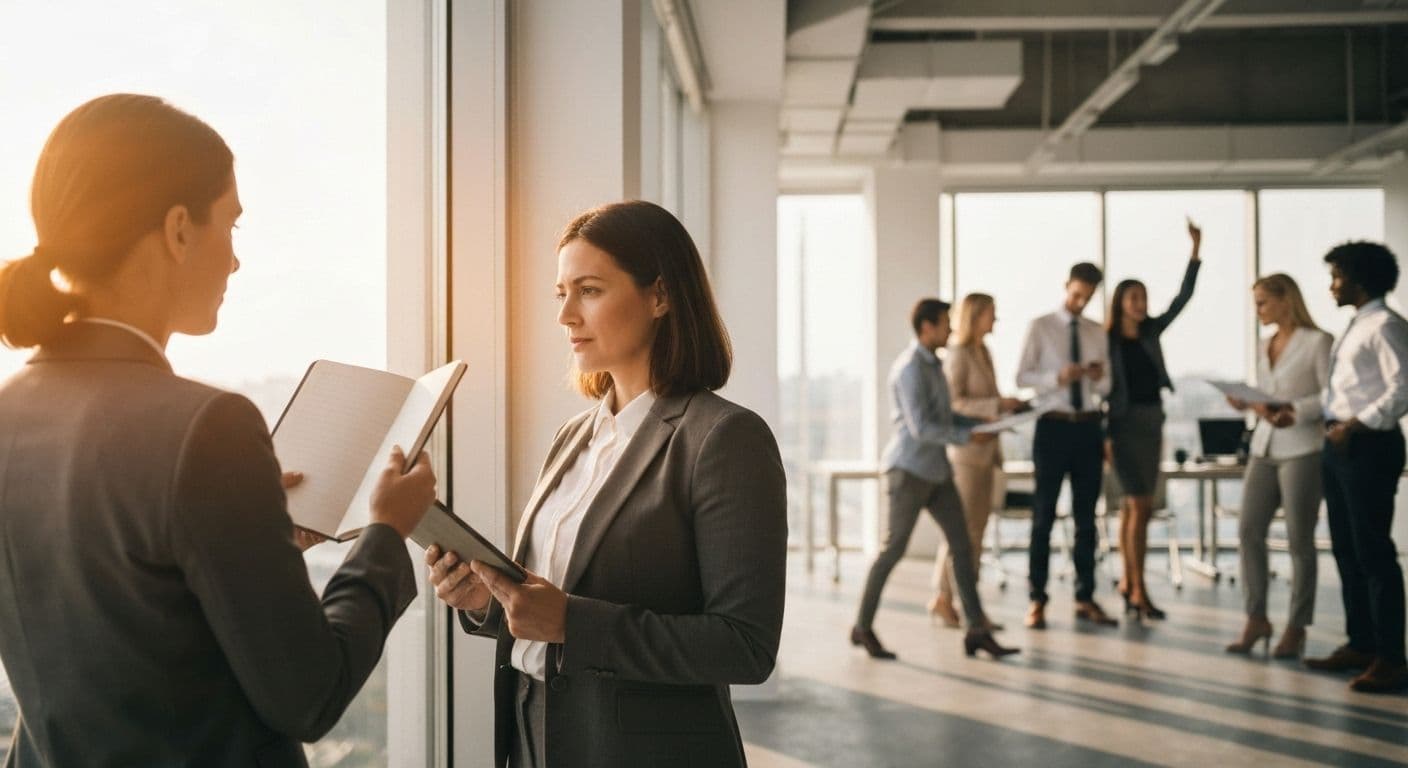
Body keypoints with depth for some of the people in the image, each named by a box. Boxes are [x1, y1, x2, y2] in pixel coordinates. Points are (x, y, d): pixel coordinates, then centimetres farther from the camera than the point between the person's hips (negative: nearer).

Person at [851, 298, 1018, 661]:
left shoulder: (932, 364, 15)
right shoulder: (910, 369, -16)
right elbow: (921, 428, -22)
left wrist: (982, 426, 7)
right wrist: (968, 437, -15)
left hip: (936, 469, 9)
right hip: (909, 468, -9)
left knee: (962, 544, 2)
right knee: (894, 548, -3)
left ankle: (977, 631, 3)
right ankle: (864, 626, 10)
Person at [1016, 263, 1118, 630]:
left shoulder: (1098, 333, 11)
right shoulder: (1041, 327, 0)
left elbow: (1105, 389, 13)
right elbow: (1022, 376, -6)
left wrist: (1099, 377, -10)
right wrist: (1057, 377, -22)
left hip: (1088, 427, 4)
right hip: (1053, 426, -4)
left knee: (1086, 516, 9)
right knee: (1043, 516, 1)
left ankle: (1085, 599, 17)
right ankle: (1037, 600, 7)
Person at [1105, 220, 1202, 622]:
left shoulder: (1151, 331, 8)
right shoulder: (1107, 340, -6)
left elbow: (1183, 297, 2)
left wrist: (1196, 250, -4)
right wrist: (1102, 435, -13)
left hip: (1153, 420, 6)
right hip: (1125, 422, -6)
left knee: (1131, 506, 11)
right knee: (1141, 506, -12)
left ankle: (1126, 582, 18)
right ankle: (1139, 592, -10)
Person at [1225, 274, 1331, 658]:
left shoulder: (1318, 342, -5)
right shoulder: (1263, 347, 16)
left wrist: (1292, 411, -22)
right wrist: (1247, 403, -1)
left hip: (1302, 450, -6)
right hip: (1264, 448, 6)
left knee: (1298, 539, 1)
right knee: (1249, 531, 0)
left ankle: (1296, 627, 10)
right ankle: (1256, 619, 9)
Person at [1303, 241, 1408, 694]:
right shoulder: (1355, 328, 17)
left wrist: (1357, 425, -20)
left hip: (1368, 445, -10)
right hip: (1338, 445, 10)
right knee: (1346, 549, 13)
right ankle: (1361, 645, 22)